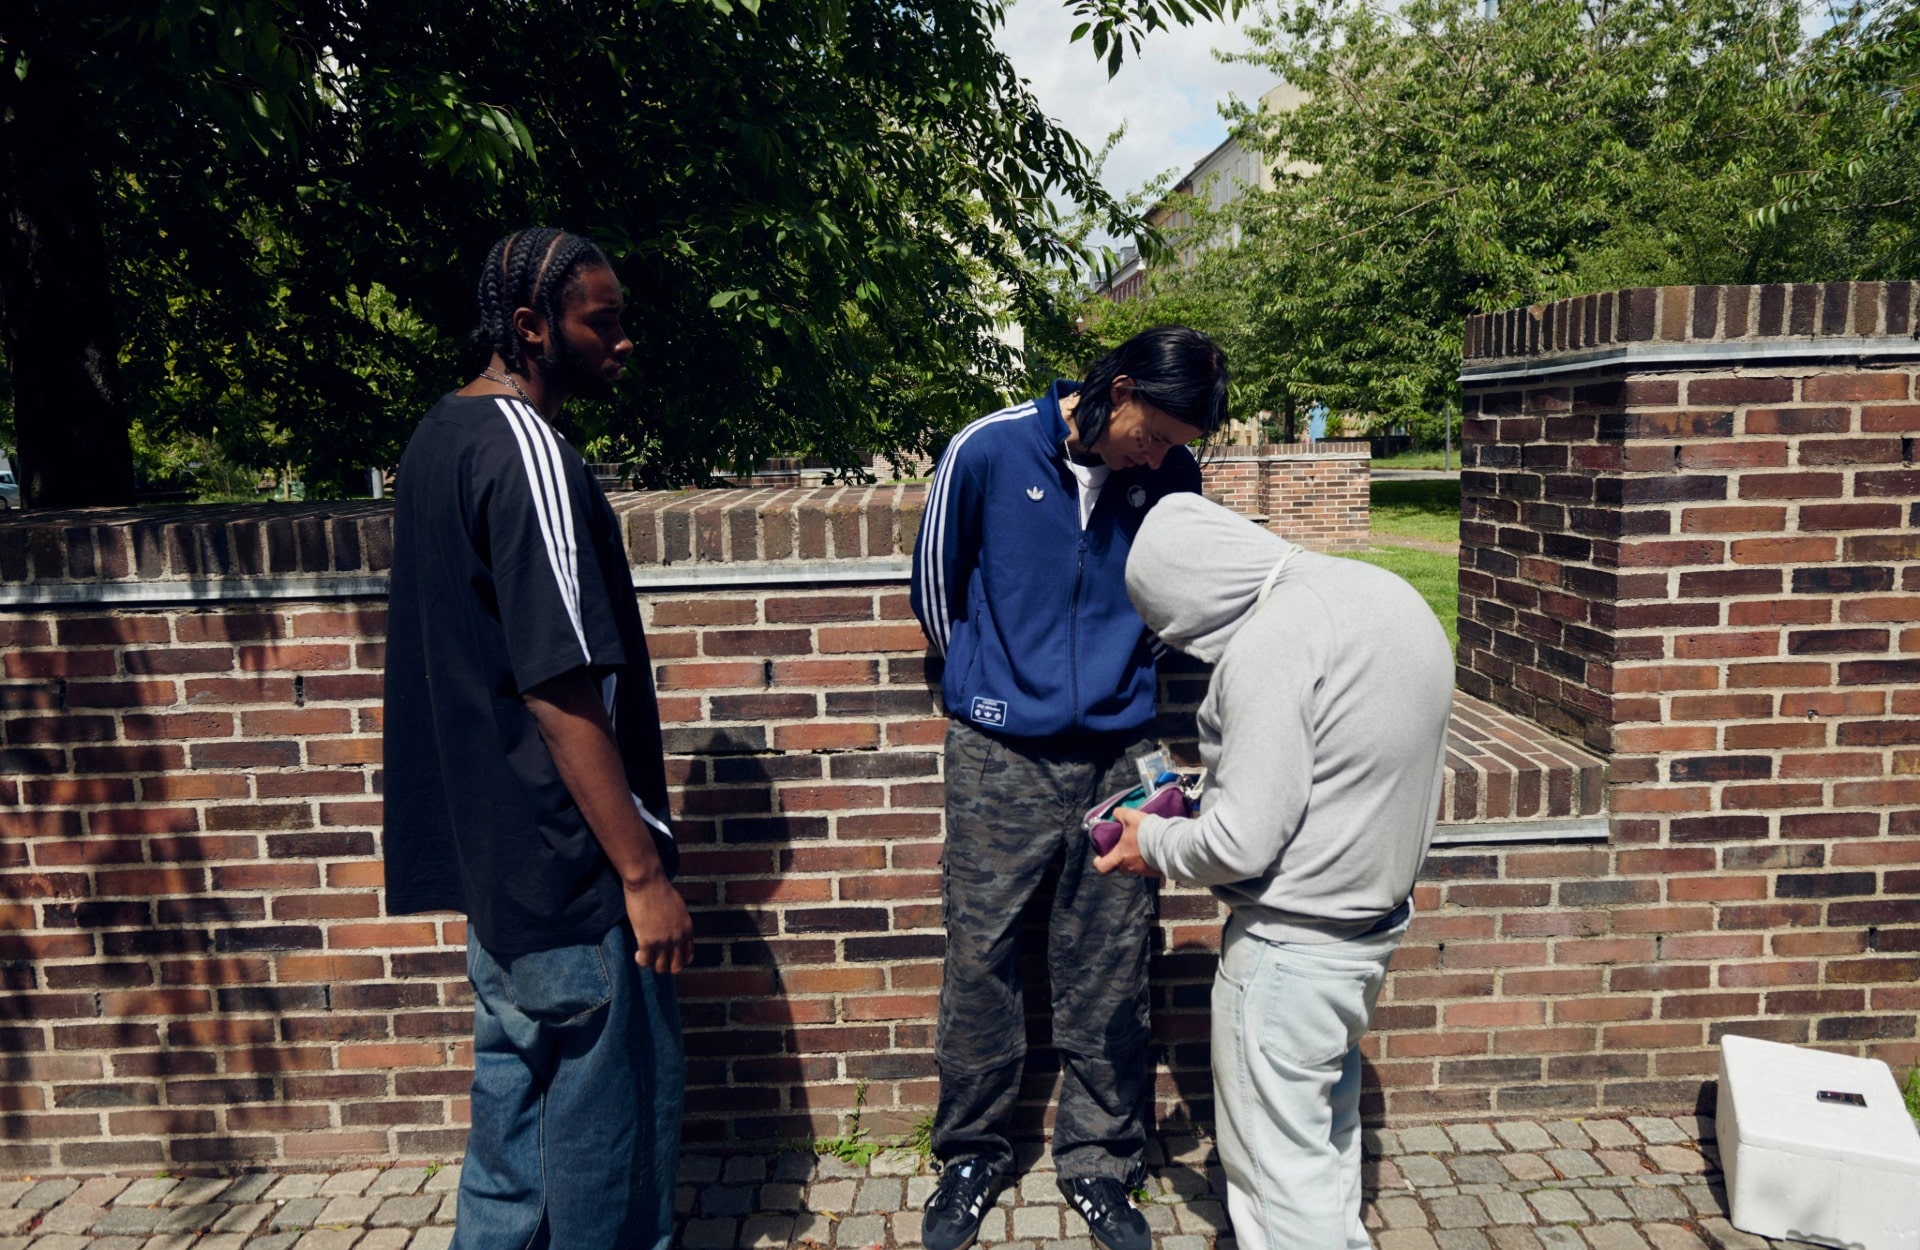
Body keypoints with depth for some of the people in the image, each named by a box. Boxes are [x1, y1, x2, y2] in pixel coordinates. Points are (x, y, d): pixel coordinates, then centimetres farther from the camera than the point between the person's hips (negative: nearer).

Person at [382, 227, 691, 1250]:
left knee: (520, 1078, 21)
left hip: (493, 855, 10)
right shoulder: (526, 452, -19)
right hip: (570, 865, -10)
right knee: (614, 1108, 6)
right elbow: (562, 694, -24)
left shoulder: (438, 438, 11)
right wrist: (644, 871, -18)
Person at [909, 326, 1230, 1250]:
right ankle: (972, 1154, 26)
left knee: (1110, 969, 8)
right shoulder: (988, 452, -7)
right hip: (1001, 757, -1)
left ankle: (1099, 1158, 28)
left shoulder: (1172, 478, 0)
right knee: (980, 955, 5)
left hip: (1118, 751, 2)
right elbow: (935, 581, 6)